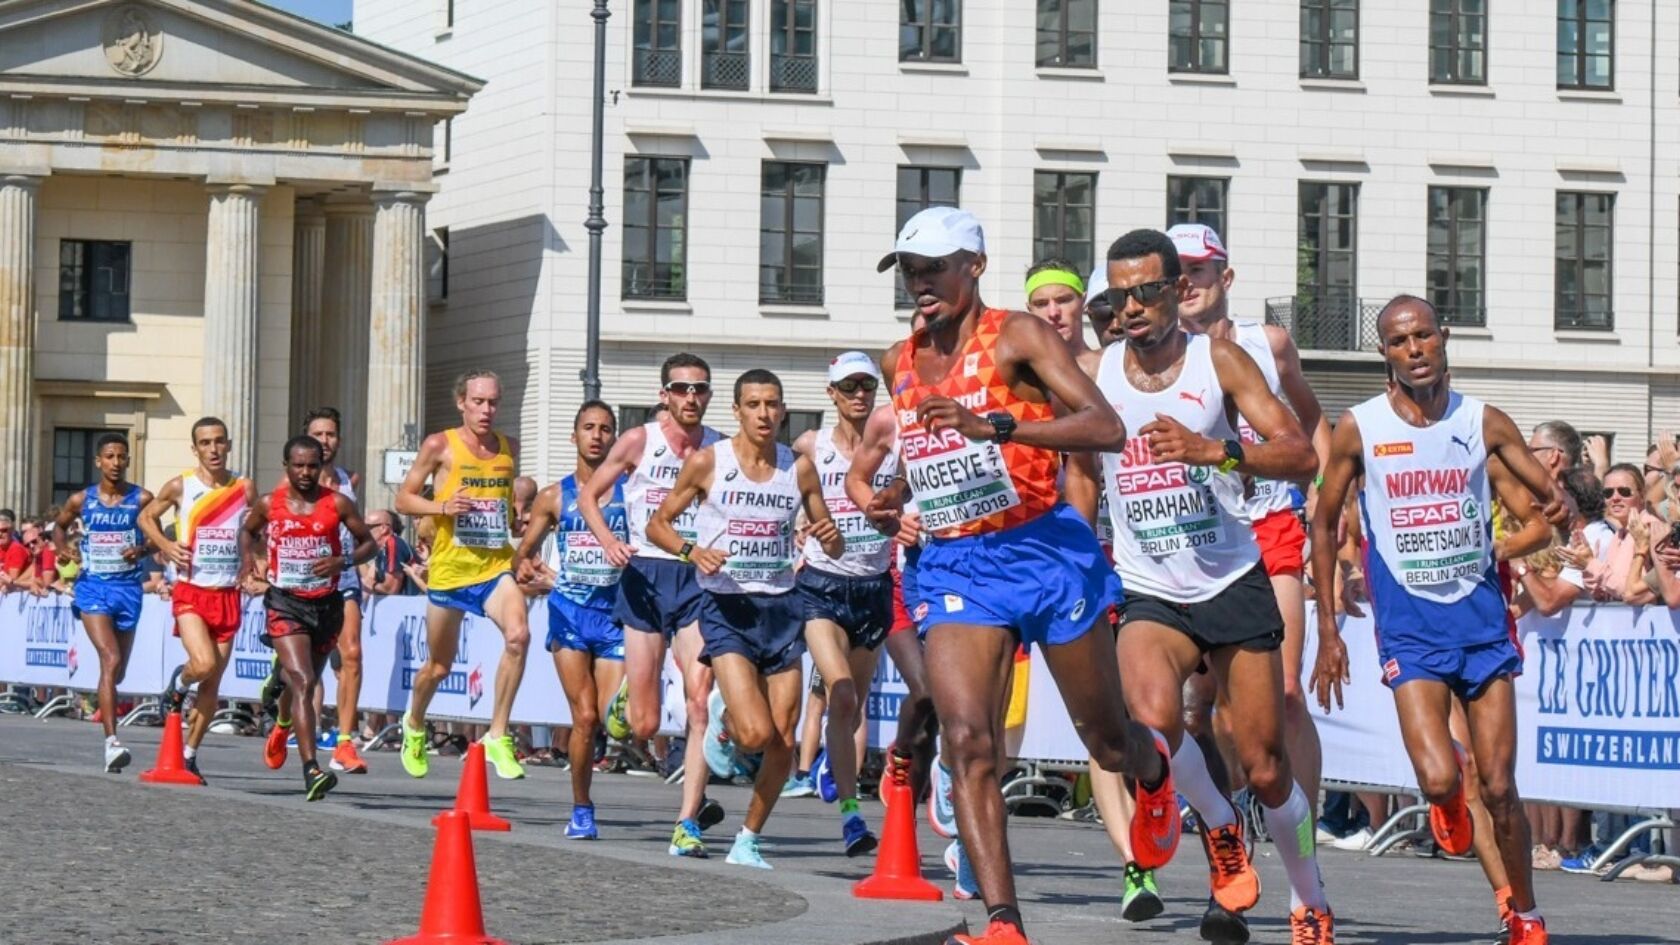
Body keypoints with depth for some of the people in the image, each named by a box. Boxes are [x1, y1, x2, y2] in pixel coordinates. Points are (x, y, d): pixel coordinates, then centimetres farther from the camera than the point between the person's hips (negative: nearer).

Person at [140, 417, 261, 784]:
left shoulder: (244, 489, 3)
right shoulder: (181, 487, -3)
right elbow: (146, 516, 12)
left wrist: (249, 571, 3)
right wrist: (165, 545, -6)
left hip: (228, 595, 3)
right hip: (191, 592, -3)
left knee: (213, 684, 4)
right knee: (204, 664, -24)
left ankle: (189, 755, 17)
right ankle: (178, 685, 12)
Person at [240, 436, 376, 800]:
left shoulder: (338, 504, -2)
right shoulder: (269, 505, 1)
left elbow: (368, 543, 4)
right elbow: (247, 531, 21)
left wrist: (343, 561, -15)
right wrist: (252, 559, 1)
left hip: (327, 603, 2)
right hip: (285, 603, -2)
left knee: (307, 682, 19)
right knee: (303, 682, -18)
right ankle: (311, 770, -26)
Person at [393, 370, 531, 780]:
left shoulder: (510, 448, 7)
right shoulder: (440, 446, -4)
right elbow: (403, 499, 0)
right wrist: (442, 506, -18)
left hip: (496, 566, 2)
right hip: (449, 567, -2)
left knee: (518, 634, -27)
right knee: (439, 666, 13)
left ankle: (497, 737, -18)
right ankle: (414, 725, 45)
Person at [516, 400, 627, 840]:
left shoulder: (632, 491, 4)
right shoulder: (554, 497, 8)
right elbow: (525, 550, 13)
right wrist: (525, 565, -8)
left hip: (615, 612, 0)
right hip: (570, 611, 0)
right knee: (585, 717, -8)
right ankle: (581, 809, 6)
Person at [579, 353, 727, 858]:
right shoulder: (639, 442, 0)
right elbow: (588, 495, 7)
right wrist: (608, 540, -10)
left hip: (700, 576, 1)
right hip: (647, 574, -1)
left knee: (699, 701, -15)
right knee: (644, 726, 1)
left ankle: (688, 823, -10)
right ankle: (627, 696, 40)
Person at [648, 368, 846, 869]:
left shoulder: (800, 468, 6)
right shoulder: (707, 462, -3)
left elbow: (833, 547, 14)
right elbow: (657, 524, 4)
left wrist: (832, 539, -10)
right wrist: (691, 550, -15)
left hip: (782, 607, 4)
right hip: (727, 607, -4)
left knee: (784, 743, 1)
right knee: (756, 734, -19)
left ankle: (748, 842, 19)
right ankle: (726, 719, 18)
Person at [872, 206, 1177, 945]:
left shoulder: (1017, 336, -8)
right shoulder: (899, 365, 10)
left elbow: (1107, 429, -21)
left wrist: (996, 426, -32)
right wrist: (895, 497, 8)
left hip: (1044, 551, -4)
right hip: (954, 566, 4)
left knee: (1108, 741, 12)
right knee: (967, 742, -17)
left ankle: (1154, 770, 51)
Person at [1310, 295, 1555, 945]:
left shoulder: (1484, 424, 1)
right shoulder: (1359, 429, -2)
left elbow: (1546, 517, 6)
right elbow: (1324, 525, 8)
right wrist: (1327, 631, 5)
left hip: (1482, 618, 2)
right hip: (1410, 629, -1)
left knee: (1499, 787, 0)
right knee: (1439, 780, -19)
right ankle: (1448, 807, 19)